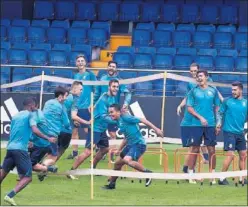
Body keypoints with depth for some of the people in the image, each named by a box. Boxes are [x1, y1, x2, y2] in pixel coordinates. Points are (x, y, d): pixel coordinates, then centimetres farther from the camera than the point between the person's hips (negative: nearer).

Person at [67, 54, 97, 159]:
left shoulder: (90, 74, -2)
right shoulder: (76, 76, 13)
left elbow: (95, 90, -4)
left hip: (86, 107, -6)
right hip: (76, 107, 6)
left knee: (87, 130, -7)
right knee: (74, 130, 7)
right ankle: (74, 152, 13)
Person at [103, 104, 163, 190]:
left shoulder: (125, 117, -13)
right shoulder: (119, 122, 14)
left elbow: (142, 120, -15)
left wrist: (156, 129, -18)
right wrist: (119, 149, 29)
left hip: (138, 144, -10)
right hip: (130, 144, 10)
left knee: (127, 160, -31)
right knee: (117, 163, 15)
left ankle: (147, 173, -16)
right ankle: (111, 184, 33)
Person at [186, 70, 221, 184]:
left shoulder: (213, 91, 8)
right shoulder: (193, 91, 4)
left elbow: (217, 107, 12)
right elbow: (189, 108, 1)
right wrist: (200, 117, -10)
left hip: (211, 124, 1)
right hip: (197, 124, -1)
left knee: (211, 149, 2)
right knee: (194, 149, 0)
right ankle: (190, 174, 5)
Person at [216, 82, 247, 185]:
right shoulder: (227, 101, -2)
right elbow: (220, 113, 4)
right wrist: (219, 123, -9)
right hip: (229, 132, -5)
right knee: (230, 155, -14)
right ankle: (222, 178, -8)